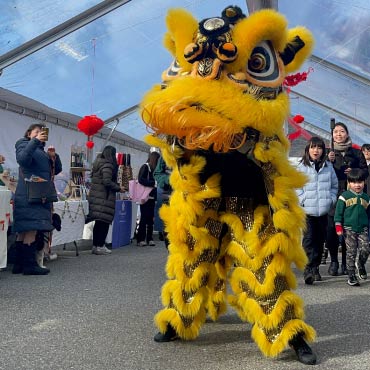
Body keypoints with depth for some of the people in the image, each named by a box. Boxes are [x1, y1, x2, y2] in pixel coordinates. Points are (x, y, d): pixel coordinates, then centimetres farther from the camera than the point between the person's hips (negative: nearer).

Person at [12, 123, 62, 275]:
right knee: (31, 228, -14)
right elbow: (22, 159, -19)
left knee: (23, 231, 5)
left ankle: (19, 264, 4)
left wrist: (54, 157, 1)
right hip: (29, 195, -8)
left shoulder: (41, 150, 25)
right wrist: (35, 141, -22)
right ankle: (30, 264, -16)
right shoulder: (24, 144, 4)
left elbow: (57, 170, 19)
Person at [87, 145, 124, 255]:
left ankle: (95, 246, 18)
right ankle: (100, 246, -1)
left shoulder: (97, 163, 14)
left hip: (95, 195, 9)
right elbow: (107, 181, -21)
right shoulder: (108, 165, -13)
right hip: (104, 197, -9)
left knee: (98, 222, 13)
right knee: (104, 222, -3)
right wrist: (119, 188, -8)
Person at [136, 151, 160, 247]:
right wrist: (153, 183, -19)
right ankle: (141, 239, 1)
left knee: (151, 218, 7)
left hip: (152, 197, 7)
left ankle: (149, 238, 13)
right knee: (144, 218, -4)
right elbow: (140, 180, -18)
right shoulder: (145, 167, -7)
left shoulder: (153, 169, 15)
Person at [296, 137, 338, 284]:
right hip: (307, 210, -3)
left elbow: (334, 185, 16)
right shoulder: (302, 167, -2)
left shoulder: (328, 166, 8)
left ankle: (315, 268, 22)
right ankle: (309, 269, -12)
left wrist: (331, 199, 4)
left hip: (323, 210, 4)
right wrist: (303, 200, -11)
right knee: (308, 239, -10)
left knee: (320, 240, 10)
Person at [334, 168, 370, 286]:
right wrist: (338, 227, -8)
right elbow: (338, 213, -1)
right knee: (351, 253, -1)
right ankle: (351, 276, 8)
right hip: (349, 229, -3)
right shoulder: (344, 196, -1)